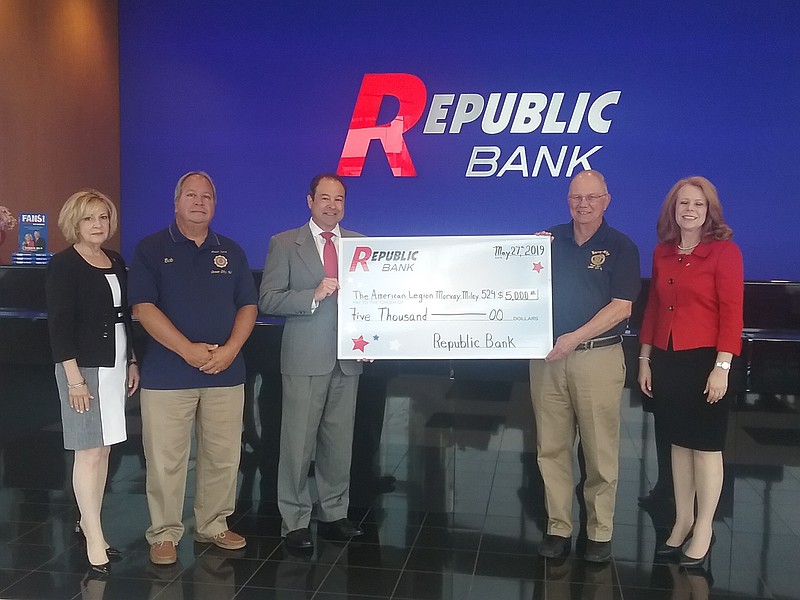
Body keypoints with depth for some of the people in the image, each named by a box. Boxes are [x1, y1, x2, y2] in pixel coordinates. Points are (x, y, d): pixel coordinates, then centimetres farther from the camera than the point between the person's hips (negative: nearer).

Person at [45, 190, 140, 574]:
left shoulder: (116, 262, 12)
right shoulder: (63, 265, -8)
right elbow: (59, 325, -13)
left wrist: (132, 362, 15)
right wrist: (74, 377, -17)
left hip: (115, 365, 7)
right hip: (84, 367, -6)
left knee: (103, 448, 10)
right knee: (89, 452, -3)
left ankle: (88, 520, 23)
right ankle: (94, 538, 4)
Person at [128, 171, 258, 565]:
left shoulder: (231, 252, 12)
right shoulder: (151, 249, 1)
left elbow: (248, 306, 8)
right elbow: (143, 308, -8)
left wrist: (230, 349, -9)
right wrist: (189, 350, -16)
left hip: (226, 371, 3)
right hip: (168, 373, -3)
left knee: (223, 456, 9)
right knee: (166, 459, 2)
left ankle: (213, 526, 25)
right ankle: (164, 533, 17)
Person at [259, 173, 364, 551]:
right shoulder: (284, 244, 2)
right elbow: (268, 300, -5)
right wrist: (314, 295, -17)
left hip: (348, 359, 3)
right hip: (305, 359, -3)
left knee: (340, 442, 10)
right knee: (298, 443, 0)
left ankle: (334, 514, 23)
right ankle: (295, 522, 12)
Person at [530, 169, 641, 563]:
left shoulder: (620, 247, 2)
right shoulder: (549, 240, 10)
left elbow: (621, 307, -6)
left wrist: (575, 337, -16)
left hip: (598, 356, -3)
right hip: (547, 355, 3)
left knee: (600, 451, 2)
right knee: (551, 448, 6)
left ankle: (600, 532, 15)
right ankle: (558, 527, 16)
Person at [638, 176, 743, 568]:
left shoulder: (724, 251, -7)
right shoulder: (662, 253, 9)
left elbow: (732, 313, -11)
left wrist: (722, 366, -16)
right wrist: (645, 358, 10)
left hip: (704, 359, -5)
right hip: (667, 359, 5)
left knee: (706, 444, 5)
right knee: (679, 442, 13)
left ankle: (703, 530, 18)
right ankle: (682, 522, 26)